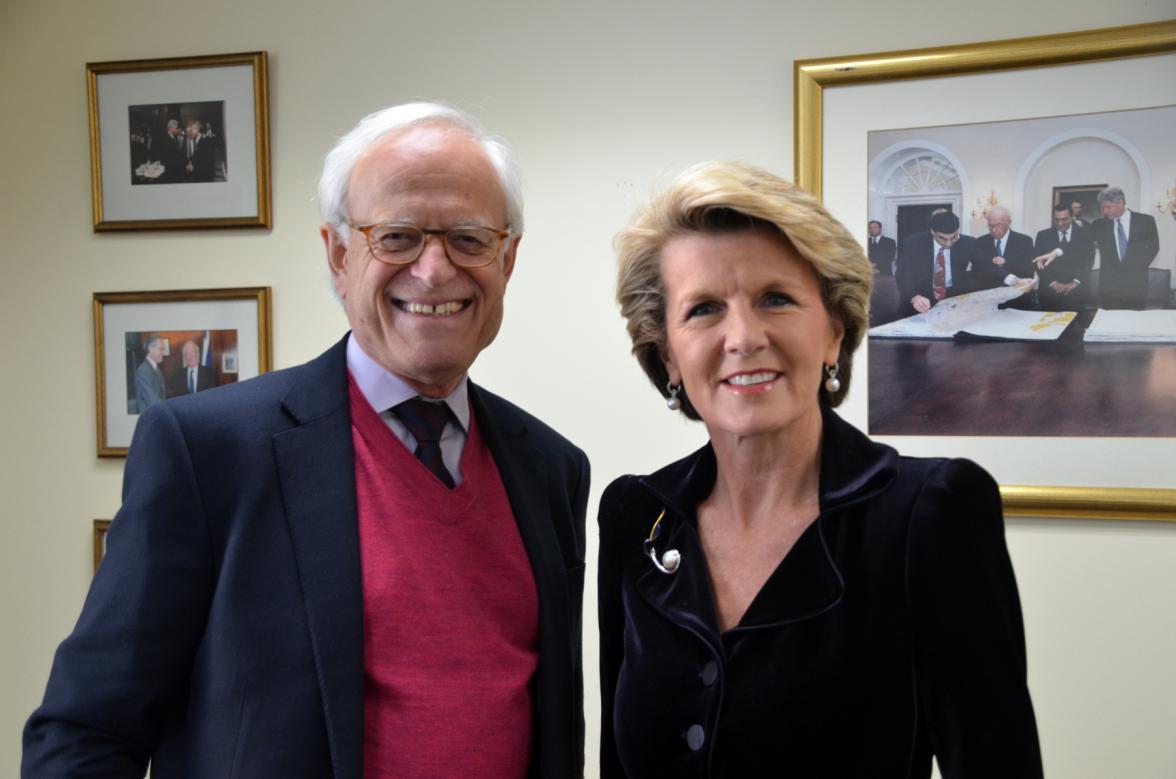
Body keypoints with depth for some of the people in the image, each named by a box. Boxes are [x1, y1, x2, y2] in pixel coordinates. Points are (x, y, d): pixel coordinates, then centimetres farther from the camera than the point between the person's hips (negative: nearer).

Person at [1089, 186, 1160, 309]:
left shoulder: (1145, 221, 4)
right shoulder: (1100, 225, 8)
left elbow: (1153, 247, 4)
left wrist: (1137, 269, -3)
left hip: (1135, 282, -1)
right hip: (1109, 283, 1)